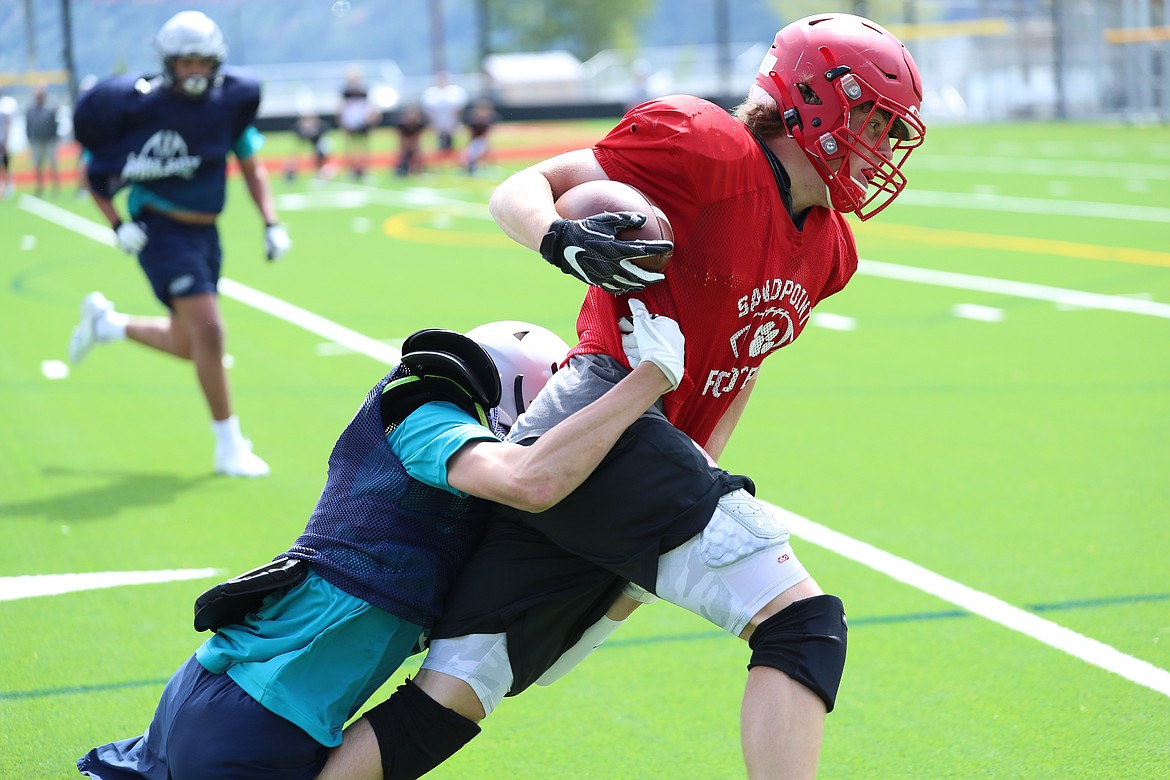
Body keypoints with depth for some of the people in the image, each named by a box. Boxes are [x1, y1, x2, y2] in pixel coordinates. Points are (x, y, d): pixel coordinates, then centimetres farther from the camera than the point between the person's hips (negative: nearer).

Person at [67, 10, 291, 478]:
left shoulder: (230, 101, -1)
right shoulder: (141, 108, -15)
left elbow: (251, 166, 10)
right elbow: (95, 174, -6)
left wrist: (271, 223, 1)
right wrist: (118, 226, -15)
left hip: (204, 233, 6)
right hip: (160, 229, -6)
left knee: (186, 345, 15)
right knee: (208, 329, -16)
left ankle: (105, 322, 41)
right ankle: (229, 446, -5)